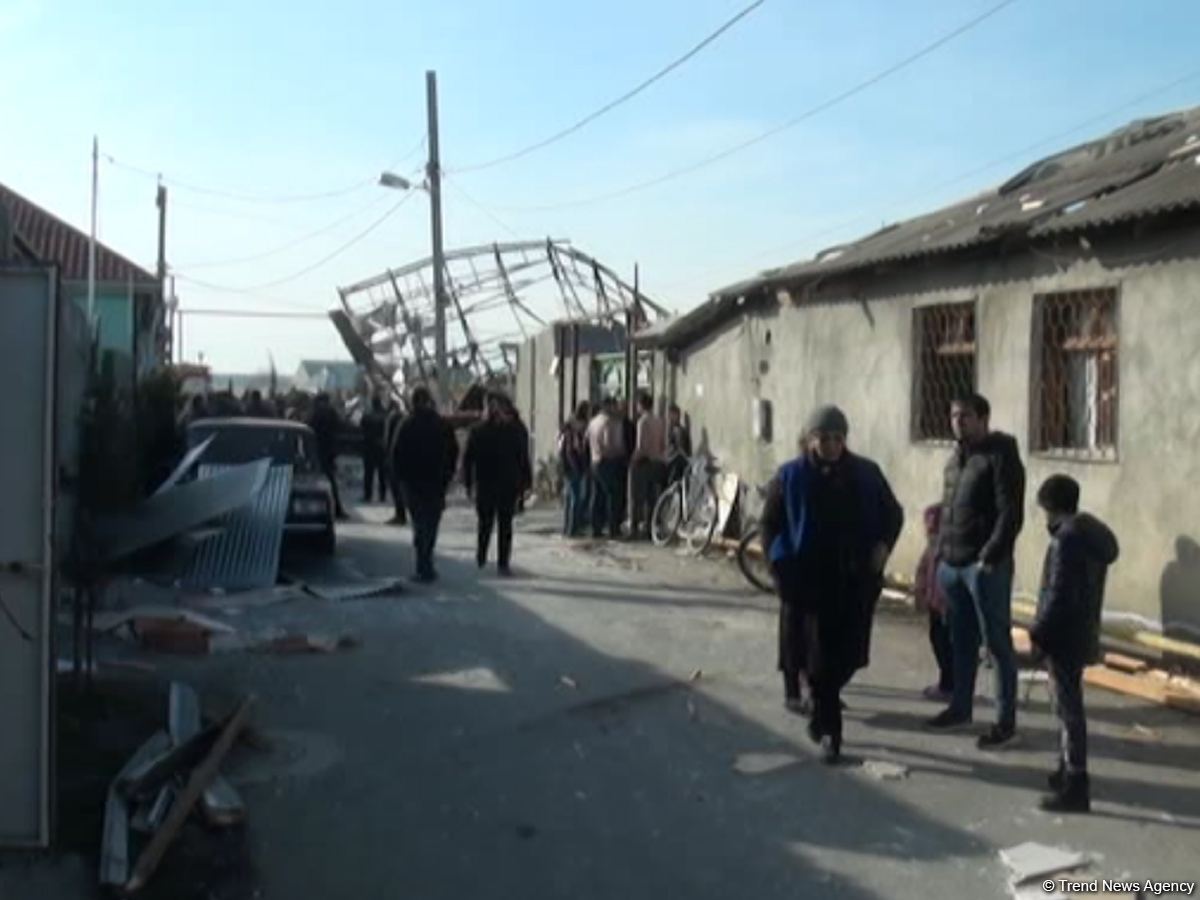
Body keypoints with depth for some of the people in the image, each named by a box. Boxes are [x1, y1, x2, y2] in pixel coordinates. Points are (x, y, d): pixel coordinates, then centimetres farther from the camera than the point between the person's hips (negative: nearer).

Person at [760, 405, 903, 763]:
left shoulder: (866, 473, 3)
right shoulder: (790, 476, -2)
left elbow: (893, 513, 14)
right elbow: (770, 524, 3)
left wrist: (883, 546, -3)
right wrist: (781, 565, -9)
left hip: (854, 581, 2)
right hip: (808, 580, -2)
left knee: (847, 654, 5)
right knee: (820, 656, -1)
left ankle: (820, 712, 34)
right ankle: (829, 729, 13)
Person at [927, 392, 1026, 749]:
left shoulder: (1001, 456, -11)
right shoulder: (956, 458, 15)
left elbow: (1011, 514, -17)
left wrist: (990, 557, -20)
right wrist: (941, 553, 13)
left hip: (985, 565, -8)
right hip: (953, 564, 8)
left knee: (997, 643, -1)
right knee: (962, 641, 16)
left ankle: (1006, 722, 6)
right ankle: (960, 707, 28)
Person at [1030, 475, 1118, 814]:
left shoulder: (1067, 539, -20)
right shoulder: (1092, 533, 11)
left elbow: (1059, 595, -23)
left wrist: (1039, 633, -14)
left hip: (1065, 637, -10)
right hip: (1081, 634, 10)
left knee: (1069, 708, -5)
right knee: (1068, 704, 20)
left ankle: (1076, 786, 0)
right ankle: (1067, 771, 32)